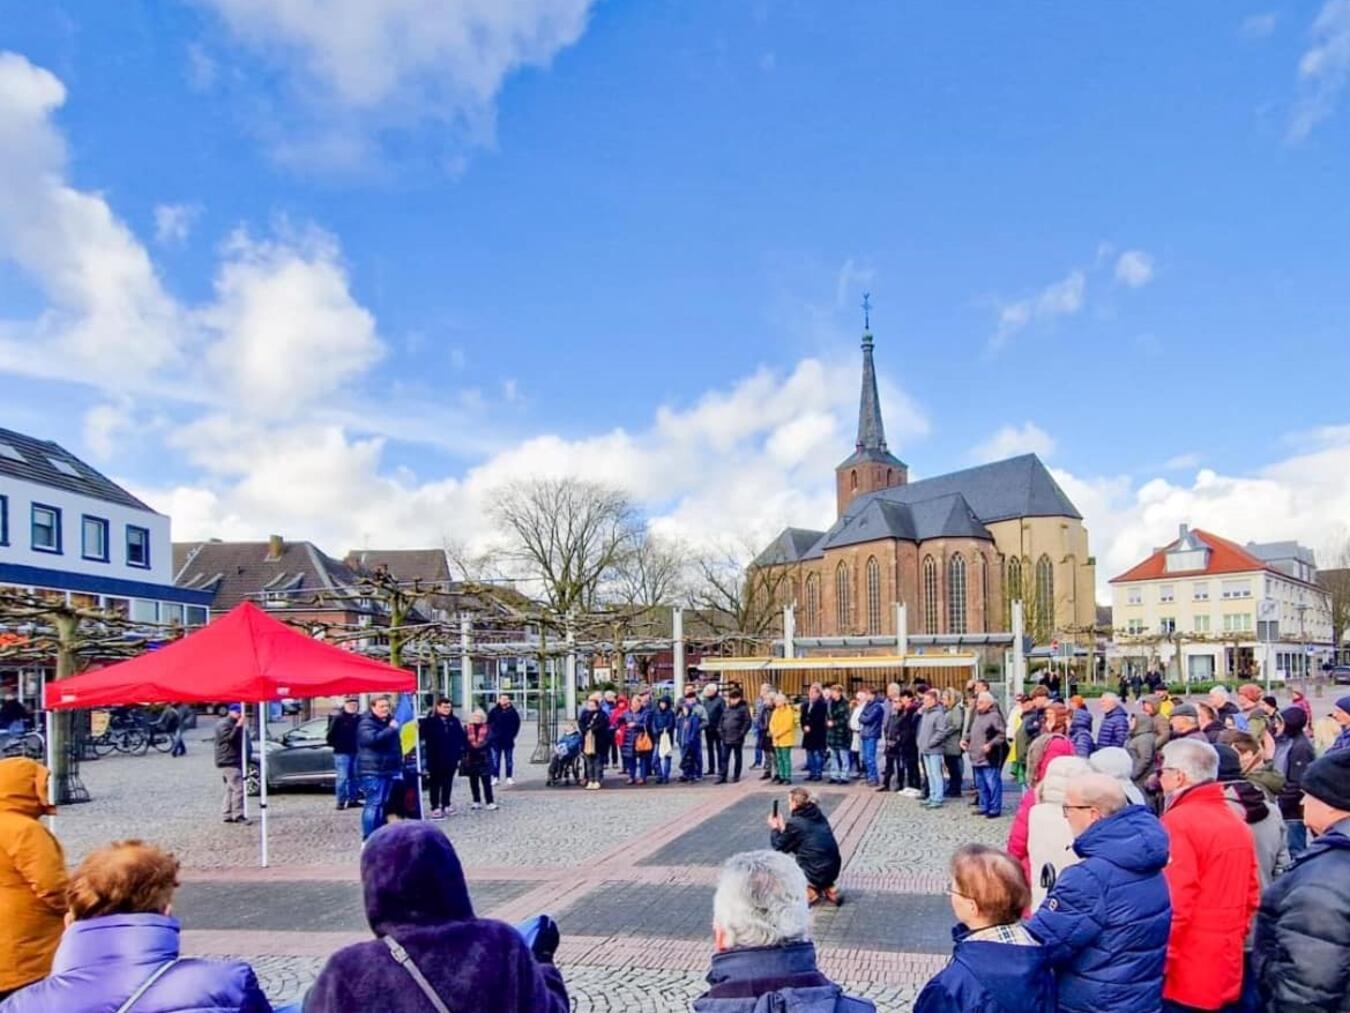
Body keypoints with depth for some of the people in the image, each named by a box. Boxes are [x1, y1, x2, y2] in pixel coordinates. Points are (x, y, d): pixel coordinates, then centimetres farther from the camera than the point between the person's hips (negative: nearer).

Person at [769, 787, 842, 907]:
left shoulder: (795, 822, -13)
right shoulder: (818, 816, 9)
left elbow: (779, 847, 1)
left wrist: (774, 829, 16)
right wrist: (783, 828, 22)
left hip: (816, 873, -7)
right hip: (833, 869, 7)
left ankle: (809, 891, 2)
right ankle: (827, 887, 17)